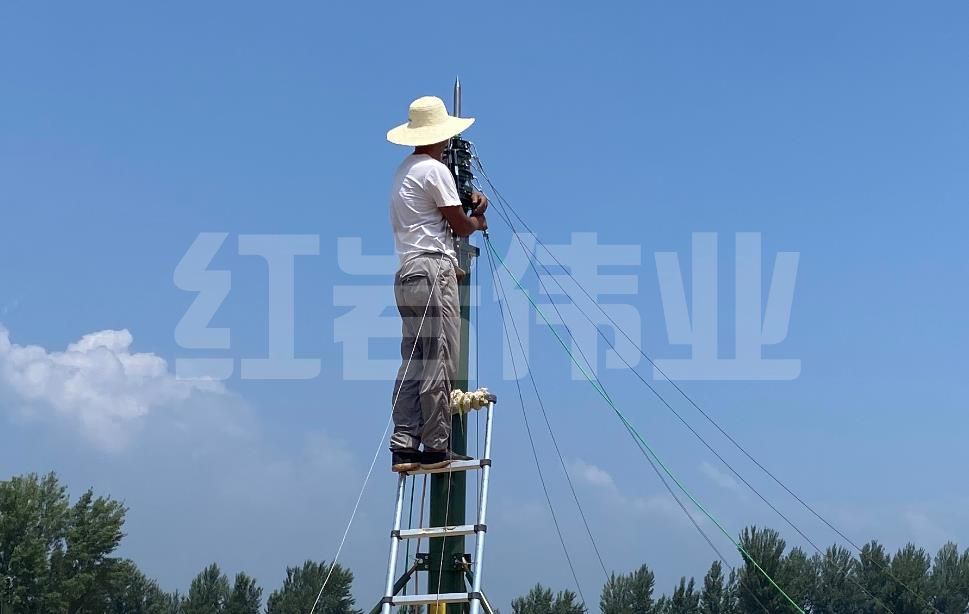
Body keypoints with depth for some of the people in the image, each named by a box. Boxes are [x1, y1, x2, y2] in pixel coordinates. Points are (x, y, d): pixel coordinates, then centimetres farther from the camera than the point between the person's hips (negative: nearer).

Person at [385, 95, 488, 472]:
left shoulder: (403, 172, 21)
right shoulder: (435, 169, -7)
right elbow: (460, 226, -4)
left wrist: (469, 214, 11)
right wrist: (477, 220, 16)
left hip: (408, 272, 9)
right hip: (434, 270, -9)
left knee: (413, 364, 6)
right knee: (438, 363, -7)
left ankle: (404, 447, 2)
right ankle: (436, 447, -6)